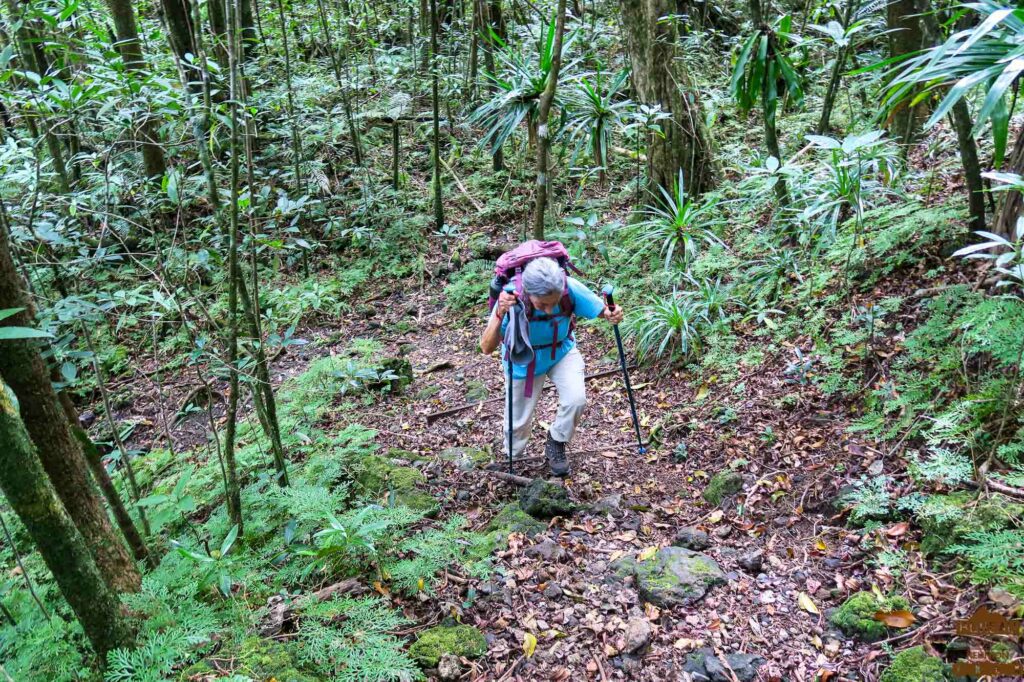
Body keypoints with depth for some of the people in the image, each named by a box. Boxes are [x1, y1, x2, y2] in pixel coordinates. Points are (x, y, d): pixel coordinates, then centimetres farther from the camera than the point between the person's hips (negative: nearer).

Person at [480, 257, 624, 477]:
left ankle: (556, 444, 8)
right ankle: (513, 455, 44)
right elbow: (486, 347, -40)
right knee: (518, 422, 6)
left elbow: (602, 310, -21)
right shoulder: (511, 299, -36)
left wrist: (612, 314, -45)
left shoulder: (570, 287, -32)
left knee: (576, 399, -23)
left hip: (562, 351, 1)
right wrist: (500, 314, -57)